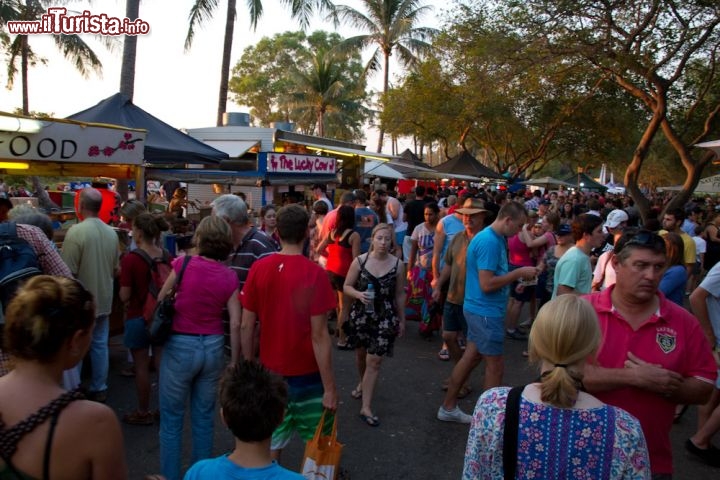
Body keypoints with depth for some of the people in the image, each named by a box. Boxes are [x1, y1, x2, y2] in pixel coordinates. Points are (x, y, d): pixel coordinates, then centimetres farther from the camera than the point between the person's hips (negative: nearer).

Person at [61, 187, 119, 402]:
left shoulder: (76, 231, -19)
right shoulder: (112, 233, 1)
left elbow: (68, 272, -19)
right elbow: (116, 270, 10)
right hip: (103, 300, 5)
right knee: (100, 344, 14)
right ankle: (99, 389, 23)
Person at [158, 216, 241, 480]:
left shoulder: (183, 264, -11)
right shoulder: (230, 277, -4)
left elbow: (161, 300, 2)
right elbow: (236, 324, -4)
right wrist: (235, 360, 6)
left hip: (180, 346, -3)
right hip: (213, 348, 3)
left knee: (171, 420, 12)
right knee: (204, 418, 17)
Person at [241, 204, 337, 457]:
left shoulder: (259, 268, -6)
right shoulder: (314, 273, -17)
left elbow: (246, 326, -1)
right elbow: (319, 336, -18)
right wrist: (330, 387, -11)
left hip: (271, 373, 4)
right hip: (307, 375, -3)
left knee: (271, 445, 16)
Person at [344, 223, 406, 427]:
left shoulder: (398, 265, -7)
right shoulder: (360, 261, -7)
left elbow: (400, 294, 2)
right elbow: (347, 286, 0)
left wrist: (402, 320, 7)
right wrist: (358, 294, -21)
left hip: (384, 318, -1)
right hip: (360, 315, 2)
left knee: (374, 361, -3)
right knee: (361, 354, 20)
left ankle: (366, 407, 5)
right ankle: (363, 383, 51)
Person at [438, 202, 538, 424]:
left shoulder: (496, 238, 9)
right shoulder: (489, 241, -22)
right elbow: (487, 284, -25)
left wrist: (516, 277, 8)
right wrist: (519, 273, -18)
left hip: (481, 310, 10)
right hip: (486, 312, -10)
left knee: (471, 357, 17)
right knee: (495, 366, 4)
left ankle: (448, 408, 28)